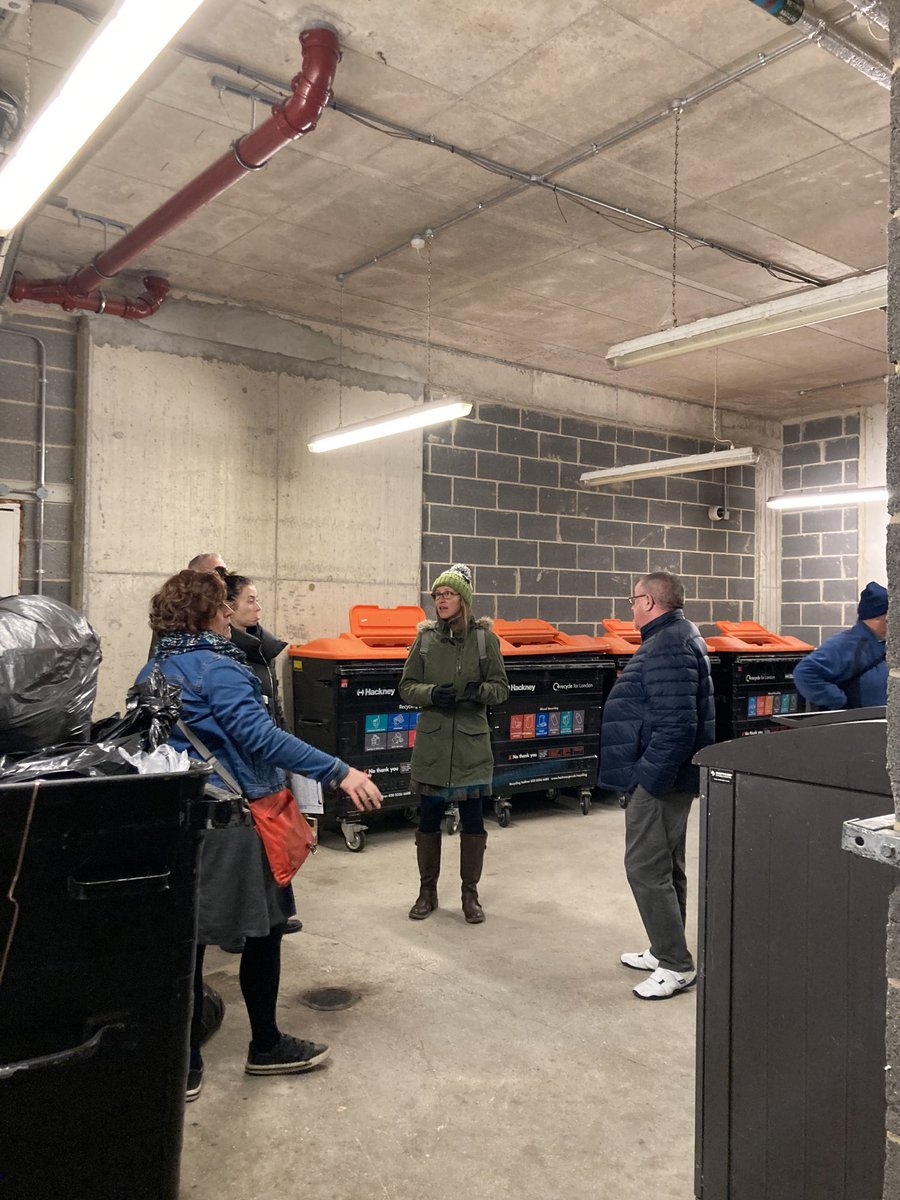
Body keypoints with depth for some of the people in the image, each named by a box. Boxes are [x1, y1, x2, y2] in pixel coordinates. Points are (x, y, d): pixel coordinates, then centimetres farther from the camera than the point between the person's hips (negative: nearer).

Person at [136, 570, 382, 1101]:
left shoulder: (155, 671, 10)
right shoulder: (218, 669, -16)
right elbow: (262, 736, -26)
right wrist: (340, 772, -28)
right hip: (228, 821, -8)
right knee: (264, 930, 9)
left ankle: (185, 1064, 20)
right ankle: (266, 1047, 24)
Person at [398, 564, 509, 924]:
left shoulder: (485, 637, -3)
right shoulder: (425, 638, 1)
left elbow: (502, 687, 1)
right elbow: (406, 686, 5)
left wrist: (480, 691, -21)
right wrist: (431, 693, -15)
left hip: (471, 744, -1)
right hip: (431, 743, 1)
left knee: (473, 820, 7)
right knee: (428, 820, 9)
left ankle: (470, 894, 23)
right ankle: (427, 891, 26)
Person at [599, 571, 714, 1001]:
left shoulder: (668, 647, -21)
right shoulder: (674, 638, 15)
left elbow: (677, 724, -29)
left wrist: (649, 778, -23)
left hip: (657, 780, -11)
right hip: (664, 777, 11)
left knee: (646, 868, -3)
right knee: (665, 866, 19)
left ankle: (676, 966, 6)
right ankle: (666, 951, 32)